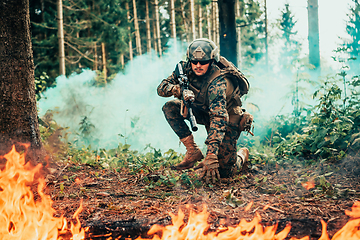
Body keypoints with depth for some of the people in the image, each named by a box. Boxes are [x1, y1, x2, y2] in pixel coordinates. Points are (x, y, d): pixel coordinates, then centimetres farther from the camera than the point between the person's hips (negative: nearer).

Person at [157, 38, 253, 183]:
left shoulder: (218, 82, -36)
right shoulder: (186, 68, -16)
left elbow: (219, 118, -44)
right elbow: (161, 88, -15)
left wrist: (211, 155, -53)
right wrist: (176, 89, -41)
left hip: (228, 119, -6)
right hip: (204, 112, 6)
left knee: (223, 172, -12)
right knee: (170, 108, -15)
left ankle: (242, 154, 24)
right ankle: (193, 151, -7)